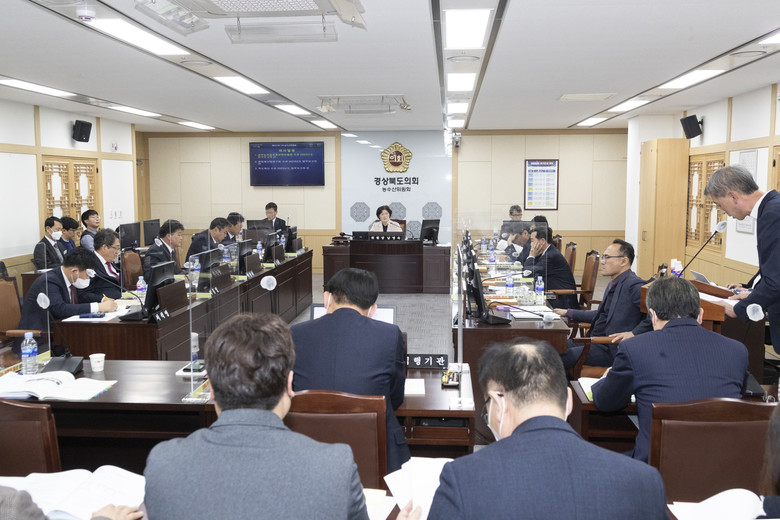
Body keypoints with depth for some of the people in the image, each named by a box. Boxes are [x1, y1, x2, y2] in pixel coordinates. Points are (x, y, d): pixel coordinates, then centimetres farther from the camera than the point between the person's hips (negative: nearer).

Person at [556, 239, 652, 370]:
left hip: (612, 350, -10)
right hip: (595, 342, 10)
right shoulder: (613, 285, 17)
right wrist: (568, 313, 31)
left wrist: (634, 333, -26)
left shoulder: (634, 285, -15)